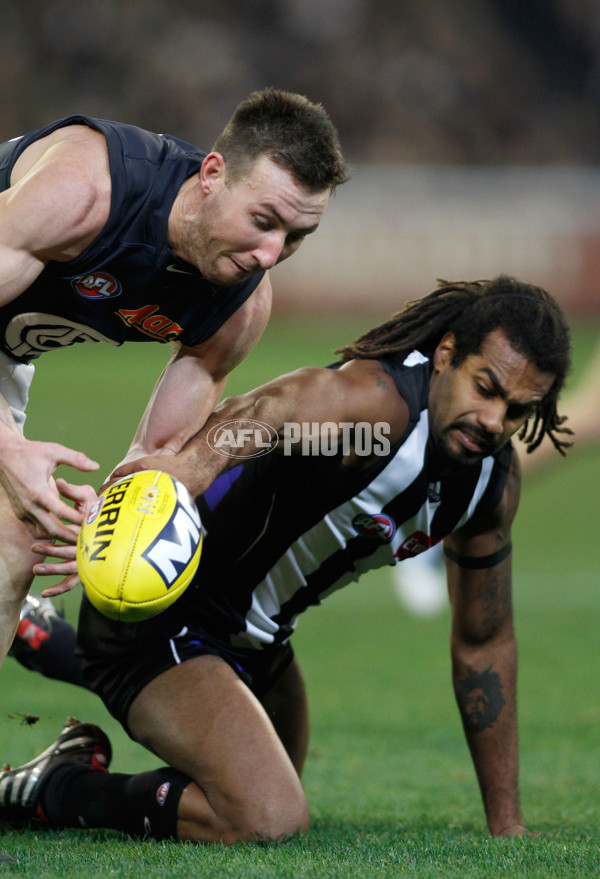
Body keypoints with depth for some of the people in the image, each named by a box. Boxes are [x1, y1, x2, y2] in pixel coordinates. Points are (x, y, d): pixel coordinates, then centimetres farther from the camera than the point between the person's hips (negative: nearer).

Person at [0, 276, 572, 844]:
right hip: (160, 620, -9)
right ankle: (52, 789, -5)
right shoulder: (372, 396, -29)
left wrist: (505, 825, 11)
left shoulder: (496, 479, -3)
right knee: (270, 822, -28)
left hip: (259, 636, 9)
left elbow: (484, 643, 9)